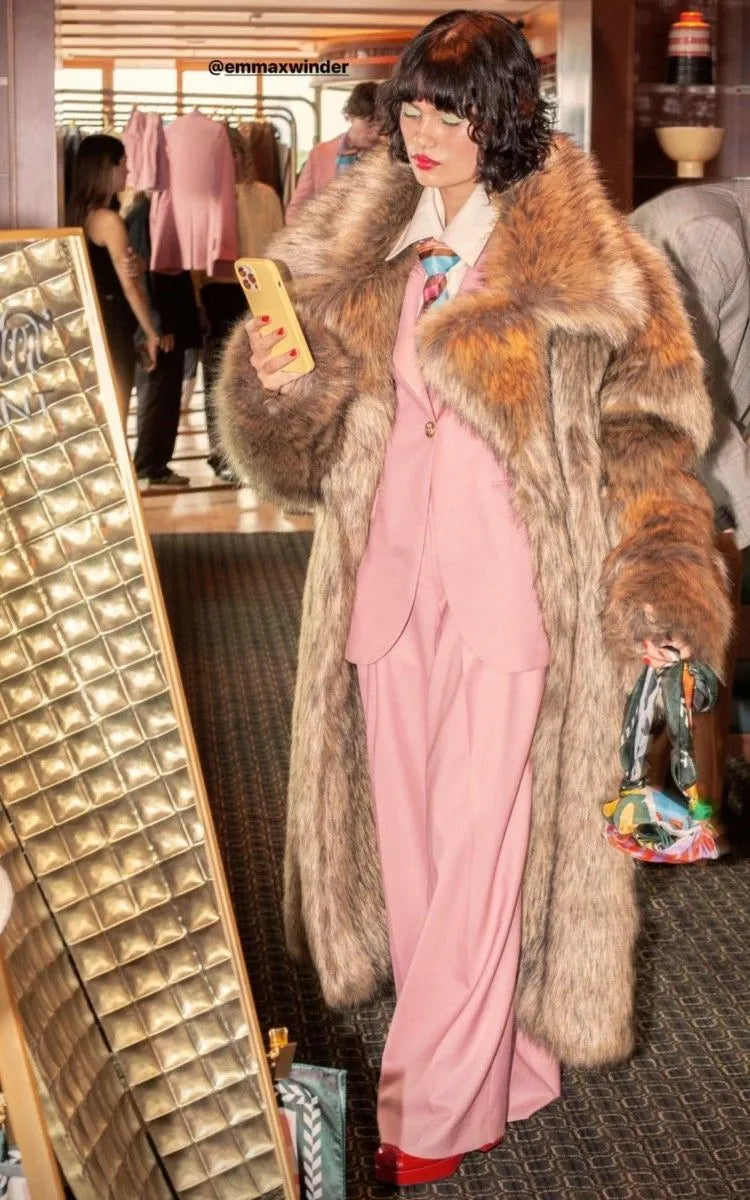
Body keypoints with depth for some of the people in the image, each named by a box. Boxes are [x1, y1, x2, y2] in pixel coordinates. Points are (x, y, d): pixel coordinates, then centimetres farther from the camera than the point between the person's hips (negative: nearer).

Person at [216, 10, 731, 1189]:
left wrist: (661, 589, -16)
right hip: (388, 581, 6)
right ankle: (500, 1068, 28)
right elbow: (314, 447, 10)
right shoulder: (366, 245, 9)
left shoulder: (578, 256, -5)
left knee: (476, 853, 0)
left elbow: (648, 427, -6)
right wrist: (278, 384, -13)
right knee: (412, 843, 11)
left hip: (509, 593, -5)